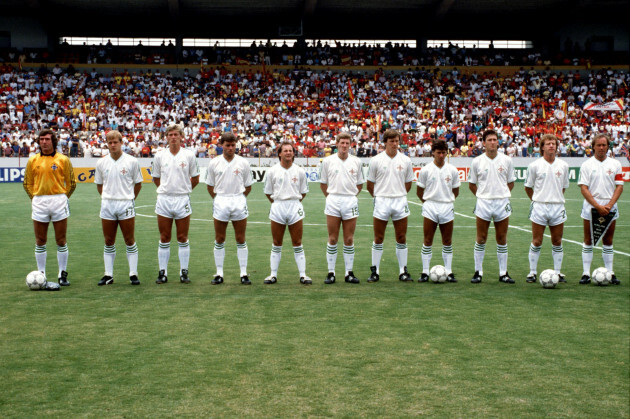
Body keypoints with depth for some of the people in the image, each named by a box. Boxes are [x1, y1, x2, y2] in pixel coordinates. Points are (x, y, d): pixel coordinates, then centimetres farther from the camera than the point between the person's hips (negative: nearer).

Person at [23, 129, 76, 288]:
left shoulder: (63, 160, 1)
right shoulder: (33, 161, 6)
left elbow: (71, 182, 6)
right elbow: (27, 183, 13)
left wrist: (62, 197, 2)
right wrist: (35, 198, 5)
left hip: (59, 201, -2)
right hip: (39, 203, 2)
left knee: (61, 241, 3)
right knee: (40, 242, 6)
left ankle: (63, 274, 12)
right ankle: (41, 274, 15)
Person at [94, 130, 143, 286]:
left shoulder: (131, 161, -1)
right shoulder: (101, 163, 5)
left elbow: (138, 183, 8)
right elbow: (99, 184, 16)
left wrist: (130, 198, 7)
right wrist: (108, 198, 9)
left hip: (126, 204, -2)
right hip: (107, 205, 2)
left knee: (130, 241, 1)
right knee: (109, 242, 7)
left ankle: (133, 274, 7)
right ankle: (108, 275, 13)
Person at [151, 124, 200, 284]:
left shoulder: (189, 155, 1)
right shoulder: (160, 156, 4)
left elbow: (195, 178, 10)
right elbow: (156, 178, 16)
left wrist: (184, 189, 8)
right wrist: (167, 189, 11)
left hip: (183, 200, -1)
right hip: (164, 199, 1)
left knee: (183, 239, 3)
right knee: (164, 238, 4)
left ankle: (184, 272, 10)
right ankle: (163, 272, 10)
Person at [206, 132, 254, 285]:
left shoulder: (243, 163, 2)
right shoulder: (214, 163, 3)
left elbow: (248, 186, 10)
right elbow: (210, 186, 12)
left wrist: (239, 198, 5)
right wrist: (218, 198, 7)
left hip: (239, 202, 0)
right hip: (220, 203, 1)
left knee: (241, 240, 2)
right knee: (219, 240, 4)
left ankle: (244, 274, 8)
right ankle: (219, 274, 11)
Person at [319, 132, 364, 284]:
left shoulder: (356, 162, 6)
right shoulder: (328, 161, 3)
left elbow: (360, 183, 16)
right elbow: (323, 183, 11)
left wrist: (352, 195, 8)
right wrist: (330, 196, 4)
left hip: (350, 202, 1)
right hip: (333, 202, -1)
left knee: (349, 240, 3)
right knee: (332, 239, 0)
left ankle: (349, 273, 9)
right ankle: (331, 273, 6)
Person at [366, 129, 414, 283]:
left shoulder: (405, 160, 4)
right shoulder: (376, 160, -1)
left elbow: (408, 183, 14)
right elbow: (370, 185, 6)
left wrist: (399, 195, 10)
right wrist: (379, 196, 8)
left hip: (400, 202, 2)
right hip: (381, 202, -1)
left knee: (401, 238, 4)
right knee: (378, 239, 2)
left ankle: (403, 271, 11)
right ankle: (375, 271, 9)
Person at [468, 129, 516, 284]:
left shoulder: (506, 160, 3)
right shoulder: (477, 161, 0)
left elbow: (510, 182, 13)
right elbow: (471, 184, 9)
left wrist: (502, 195, 4)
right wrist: (481, 196, 2)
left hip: (502, 203, 1)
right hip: (483, 203, -1)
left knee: (502, 239, 5)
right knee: (481, 239, 2)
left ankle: (503, 273, 12)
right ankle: (478, 272, 11)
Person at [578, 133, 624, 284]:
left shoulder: (615, 164, 6)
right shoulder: (586, 165, 0)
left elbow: (619, 187, 3)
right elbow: (584, 188, -5)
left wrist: (609, 205, -10)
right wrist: (598, 206, -13)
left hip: (610, 207, 2)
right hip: (591, 207, -2)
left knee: (608, 241, 7)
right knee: (588, 241, 1)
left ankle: (610, 273, 11)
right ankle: (586, 274, 4)